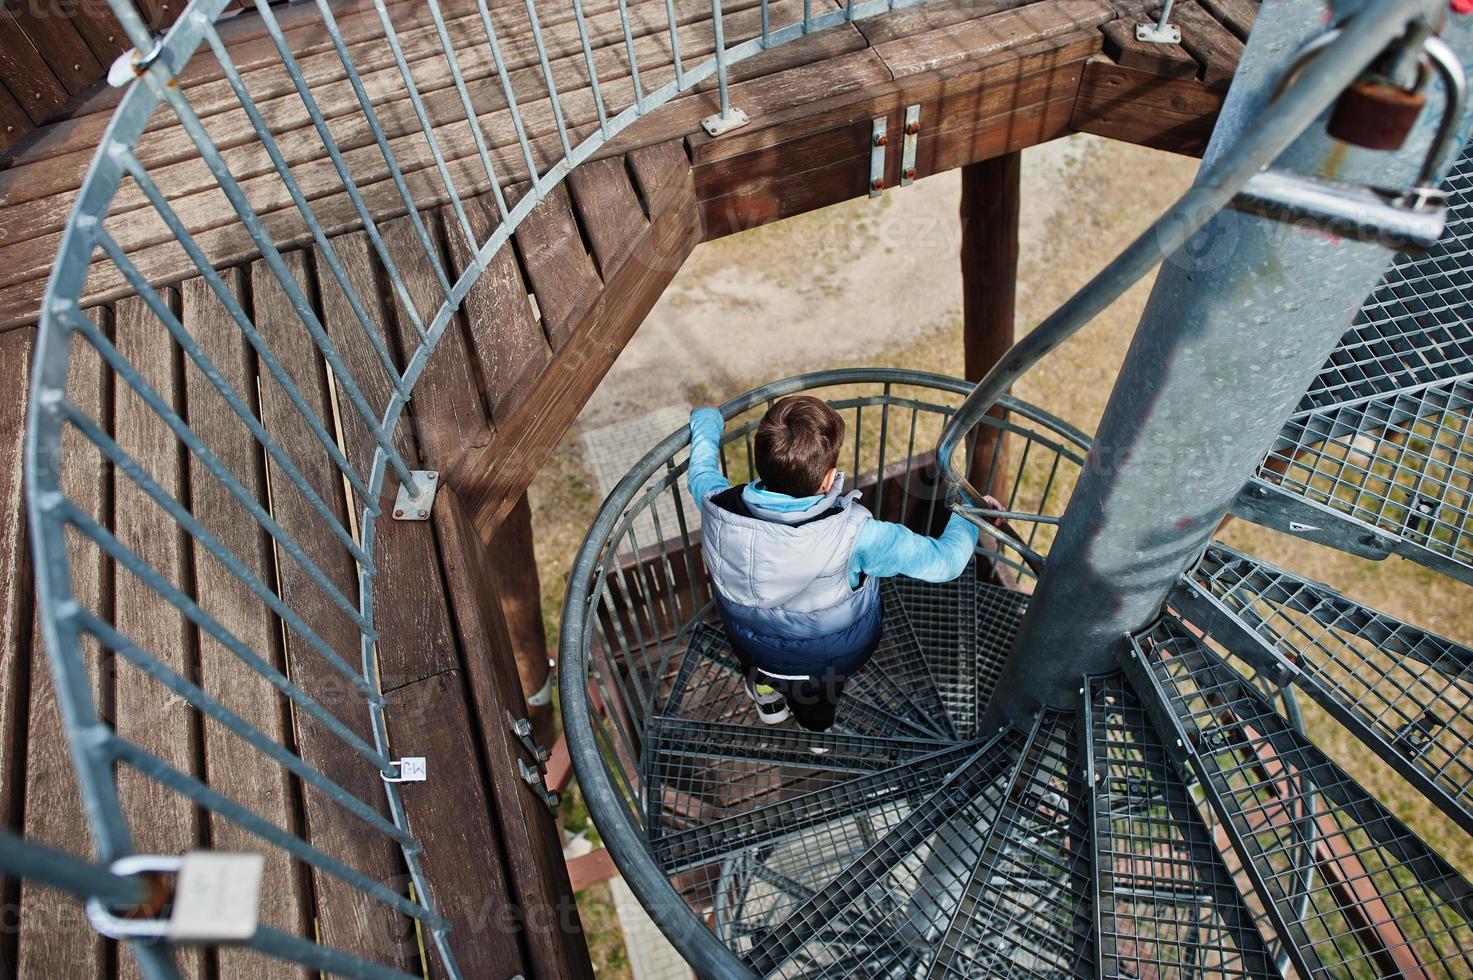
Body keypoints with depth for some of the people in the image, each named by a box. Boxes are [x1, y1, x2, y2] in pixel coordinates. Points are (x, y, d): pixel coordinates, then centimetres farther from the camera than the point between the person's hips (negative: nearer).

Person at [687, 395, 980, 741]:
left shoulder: (719, 509, -30)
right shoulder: (852, 534, -39)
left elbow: (701, 472, -6)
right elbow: (944, 560, -26)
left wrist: (707, 421, 12)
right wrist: (969, 514, -7)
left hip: (751, 649, 3)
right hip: (835, 657, -2)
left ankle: (767, 690, 40)